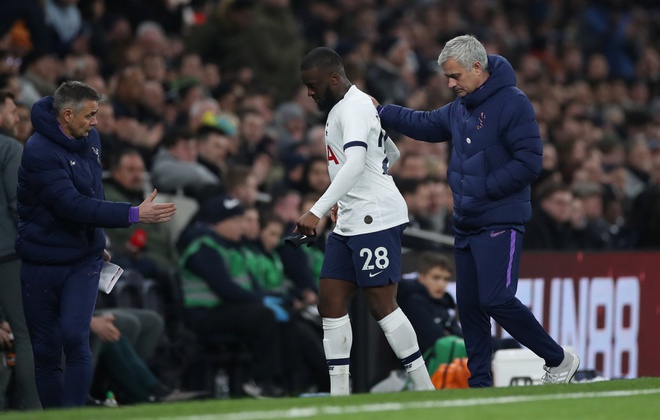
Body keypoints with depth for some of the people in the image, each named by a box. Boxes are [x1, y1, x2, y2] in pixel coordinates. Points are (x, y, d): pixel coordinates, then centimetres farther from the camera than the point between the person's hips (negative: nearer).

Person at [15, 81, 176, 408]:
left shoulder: (90, 139, 2)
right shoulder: (39, 152, -21)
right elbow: (73, 206, -29)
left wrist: (97, 243, 20)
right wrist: (135, 215, -31)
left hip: (83, 260, 4)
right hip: (42, 265, -4)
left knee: (75, 338, -15)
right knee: (46, 352, 4)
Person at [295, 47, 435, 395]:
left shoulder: (354, 108, -14)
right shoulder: (342, 108, 18)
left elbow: (355, 163, -30)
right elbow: (391, 153, 29)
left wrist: (317, 212, -36)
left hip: (376, 219, -10)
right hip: (349, 221, 10)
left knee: (381, 304, -8)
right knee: (330, 301, 4)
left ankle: (424, 389, -2)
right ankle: (338, 396, 4)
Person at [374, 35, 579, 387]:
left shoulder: (513, 104, -13)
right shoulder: (459, 108, 12)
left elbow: (528, 163, -18)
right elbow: (426, 125, 30)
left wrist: (482, 188, -18)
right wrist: (382, 112, 20)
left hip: (500, 222, -9)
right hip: (466, 224, 9)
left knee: (496, 300, -17)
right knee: (468, 305, 8)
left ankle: (558, 361, -3)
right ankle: (480, 384, 14)